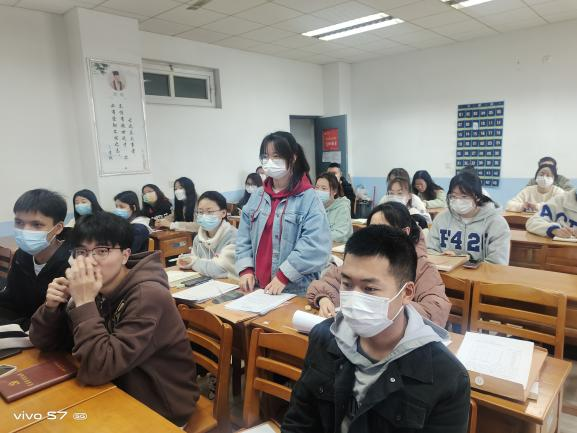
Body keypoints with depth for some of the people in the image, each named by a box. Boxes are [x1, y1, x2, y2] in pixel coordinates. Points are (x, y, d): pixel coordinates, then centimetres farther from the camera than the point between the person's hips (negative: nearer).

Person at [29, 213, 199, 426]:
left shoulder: (147, 296, -27)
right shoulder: (92, 288, -5)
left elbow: (98, 369, -30)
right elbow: (42, 342, 1)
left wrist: (84, 302, -31)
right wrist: (51, 306, -17)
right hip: (119, 390, 6)